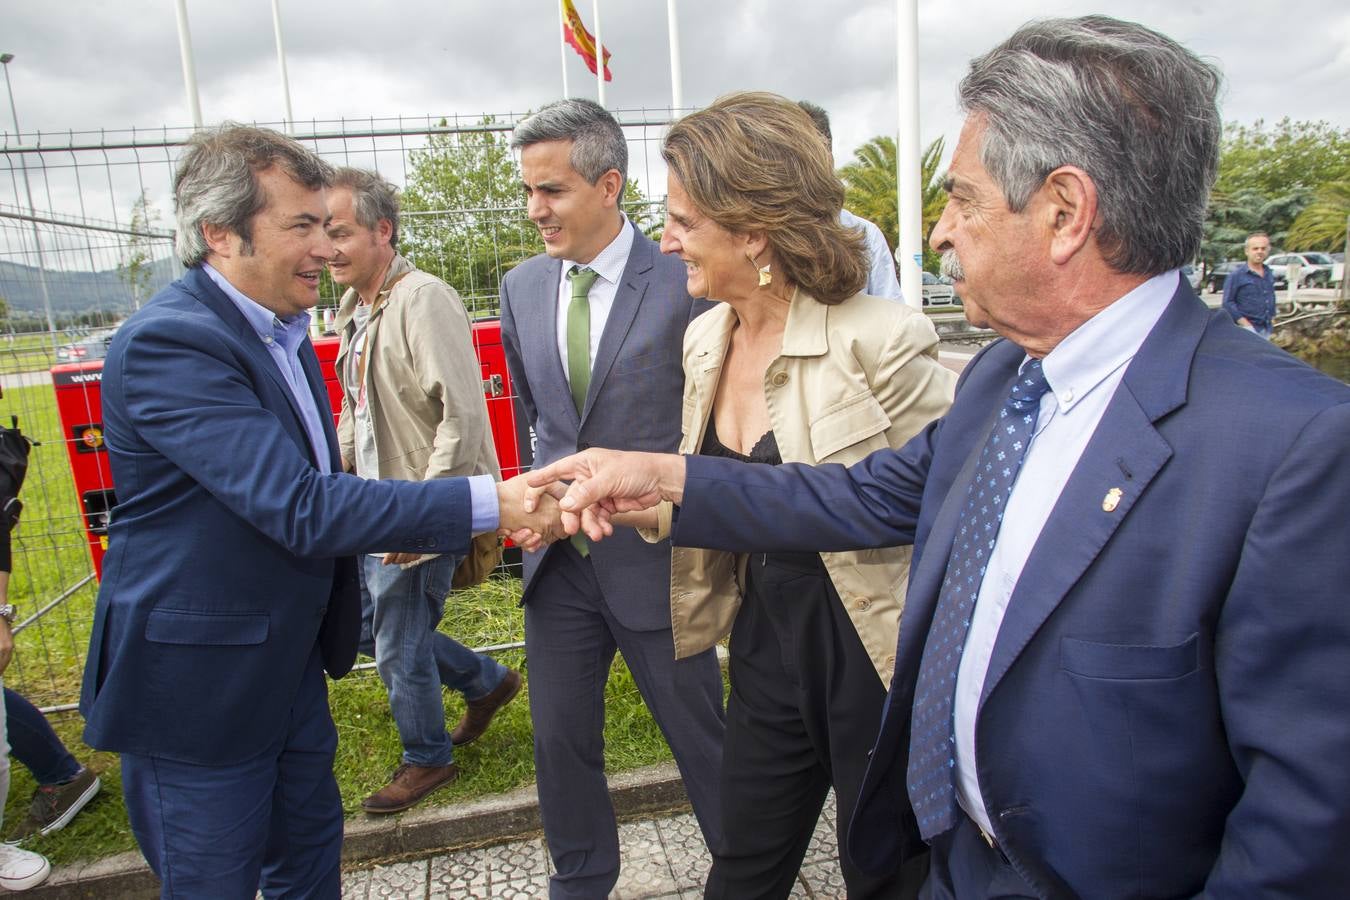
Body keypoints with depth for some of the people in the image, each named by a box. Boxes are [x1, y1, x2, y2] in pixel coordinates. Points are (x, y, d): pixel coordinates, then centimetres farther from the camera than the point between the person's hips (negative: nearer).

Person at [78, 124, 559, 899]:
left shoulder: (281, 328, 5)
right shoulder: (168, 342, -25)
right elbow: (300, 508, -32)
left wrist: (375, 521, 4)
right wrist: (487, 503, -34)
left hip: (289, 659, 8)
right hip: (199, 681, -8)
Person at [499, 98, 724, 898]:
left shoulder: (684, 281, -12)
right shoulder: (521, 288, 3)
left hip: (654, 555, -4)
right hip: (558, 556, 5)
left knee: (701, 735, 13)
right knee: (562, 741, 17)